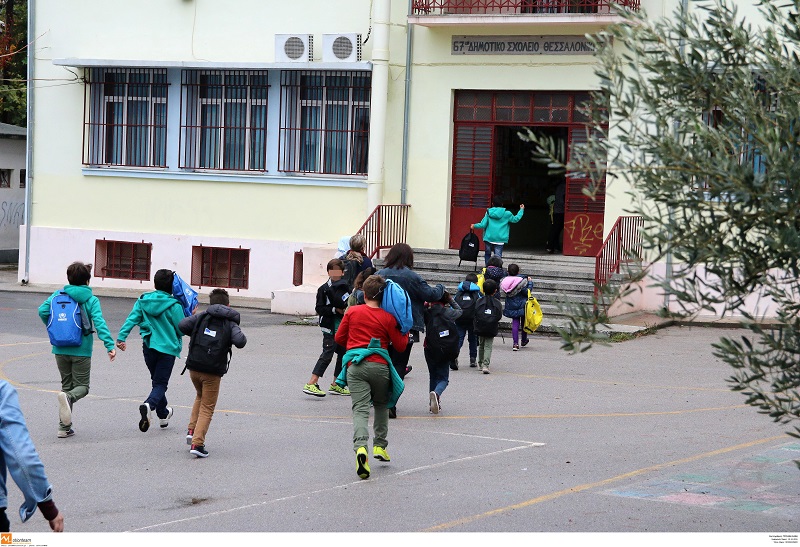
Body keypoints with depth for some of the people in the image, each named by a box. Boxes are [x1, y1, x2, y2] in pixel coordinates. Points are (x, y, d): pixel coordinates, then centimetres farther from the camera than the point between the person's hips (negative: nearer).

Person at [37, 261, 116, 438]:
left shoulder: (58, 295, 3)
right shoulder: (91, 300, -6)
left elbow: (42, 311, -8)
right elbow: (99, 323, -17)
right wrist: (110, 346, -21)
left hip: (60, 349, 3)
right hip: (81, 350, -3)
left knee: (67, 384, 15)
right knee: (82, 386, 8)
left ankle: (64, 427, 8)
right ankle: (68, 397, -28)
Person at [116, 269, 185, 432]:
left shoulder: (143, 301, 1)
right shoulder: (174, 306, -12)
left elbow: (131, 319, -7)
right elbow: (182, 329, -7)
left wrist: (121, 337, -10)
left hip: (148, 347, 5)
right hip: (167, 349, -4)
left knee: (157, 381, 21)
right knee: (160, 384, -3)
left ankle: (163, 414, 32)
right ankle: (149, 405, -33)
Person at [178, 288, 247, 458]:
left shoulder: (202, 317, 6)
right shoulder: (230, 324, 0)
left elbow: (182, 325, -8)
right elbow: (240, 342, -17)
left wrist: (194, 334, 9)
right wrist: (242, 336, 5)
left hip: (194, 367, 3)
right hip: (213, 372, -3)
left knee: (200, 396, 30)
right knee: (207, 407, 6)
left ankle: (192, 430, 18)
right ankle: (197, 443, -7)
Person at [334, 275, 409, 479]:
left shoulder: (352, 312, 7)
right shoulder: (388, 318, 2)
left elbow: (339, 338, 16)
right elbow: (400, 346, 7)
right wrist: (406, 332, 26)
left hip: (355, 365, 0)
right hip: (379, 366, 0)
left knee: (360, 409, -10)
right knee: (381, 405, 24)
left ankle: (361, 447, -33)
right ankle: (380, 446, 22)